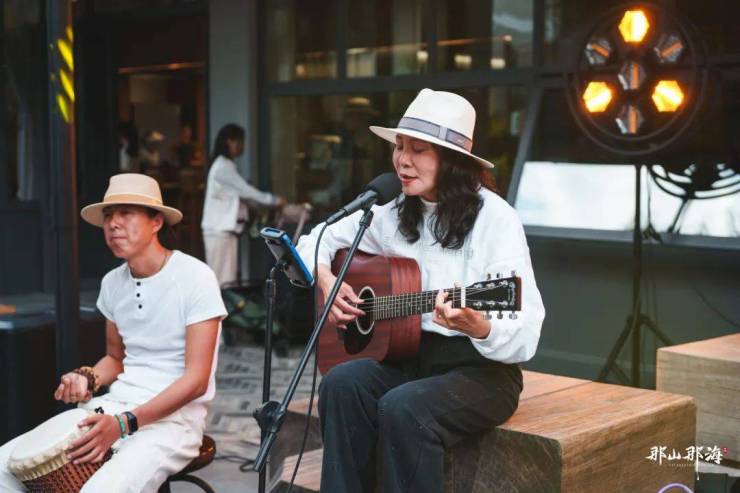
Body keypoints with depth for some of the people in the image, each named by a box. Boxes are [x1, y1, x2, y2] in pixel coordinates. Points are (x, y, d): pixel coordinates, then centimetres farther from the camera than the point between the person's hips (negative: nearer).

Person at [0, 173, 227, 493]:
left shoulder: (195, 278, -13)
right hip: (114, 406, 7)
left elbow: (196, 380, -17)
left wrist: (124, 424, -24)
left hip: (174, 417, -6)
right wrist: (87, 379, -1)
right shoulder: (112, 283, 8)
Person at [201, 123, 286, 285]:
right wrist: (274, 200, -7)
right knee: (221, 278, -9)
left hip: (226, 228, 9)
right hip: (219, 229, -9)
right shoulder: (222, 166, -11)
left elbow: (240, 193, 17)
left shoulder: (226, 166, 18)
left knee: (227, 278, 6)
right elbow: (245, 190, -12)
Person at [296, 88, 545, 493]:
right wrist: (326, 281, -2)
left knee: (403, 407, -33)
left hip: (480, 368, -5)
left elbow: (525, 338, -19)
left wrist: (474, 325, -40)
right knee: (341, 384, -25)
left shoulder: (494, 219, -14)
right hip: (408, 355, 5)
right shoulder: (393, 211, 5)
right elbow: (317, 241, 19)